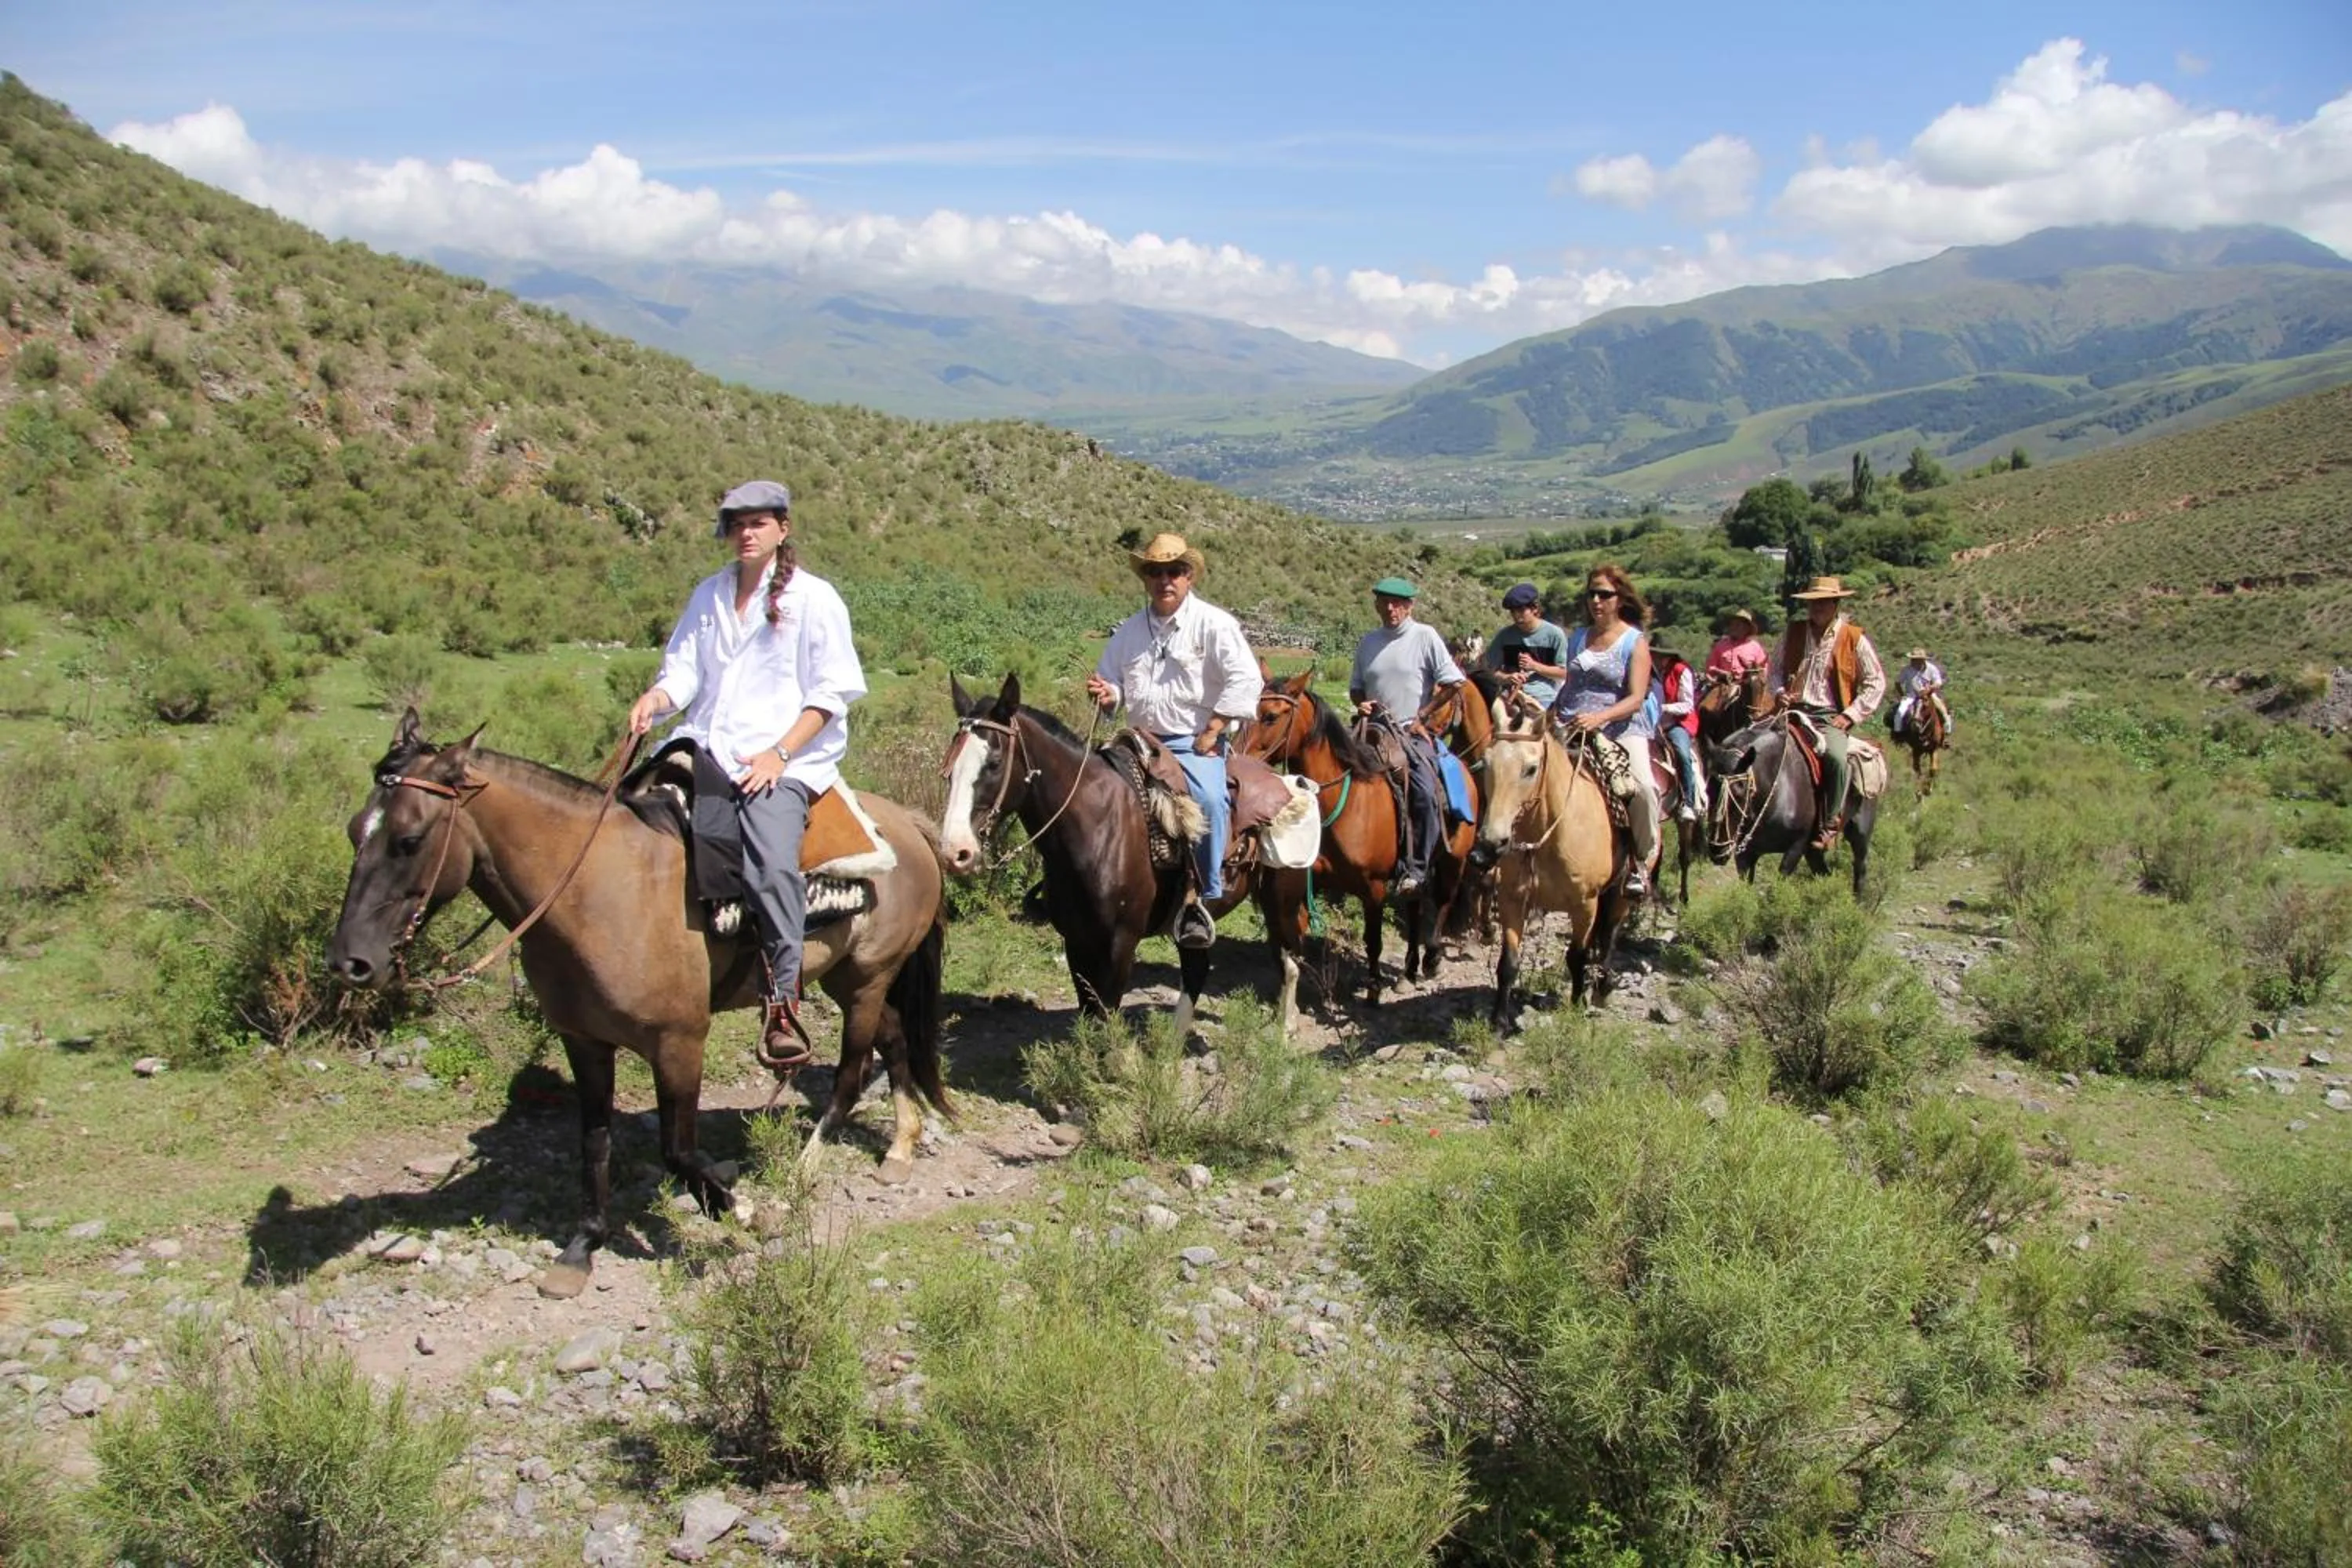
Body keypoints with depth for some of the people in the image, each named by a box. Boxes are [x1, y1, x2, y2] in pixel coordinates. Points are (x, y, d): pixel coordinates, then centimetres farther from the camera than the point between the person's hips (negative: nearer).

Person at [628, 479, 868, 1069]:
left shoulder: (814, 598, 3)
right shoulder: (708, 595, 18)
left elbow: (830, 693, -2)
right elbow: (683, 671, 14)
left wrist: (779, 754, -13)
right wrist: (654, 699, -10)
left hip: (784, 760, -5)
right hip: (705, 748, 6)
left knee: (772, 863, -28)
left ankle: (783, 1005, -20)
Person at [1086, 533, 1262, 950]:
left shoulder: (1214, 623, -4)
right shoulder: (1130, 630, 12)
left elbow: (1245, 679, -12)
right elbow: (1113, 679, 22)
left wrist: (1212, 732, -15)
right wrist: (1108, 692, -4)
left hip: (1194, 743, -6)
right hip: (1141, 740, 6)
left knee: (1209, 800, -32)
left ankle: (1199, 898, -23)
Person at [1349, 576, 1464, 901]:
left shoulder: (1425, 636, 0)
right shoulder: (1369, 641, 13)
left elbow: (1452, 684, -3)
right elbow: (1355, 688, 23)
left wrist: (1423, 717, -8)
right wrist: (1361, 703, 1)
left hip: (1414, 733, -5)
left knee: (1424, 793, -24)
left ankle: (1416, 867, -13)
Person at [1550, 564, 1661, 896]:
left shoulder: (1635, 641, 1)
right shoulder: (1579, 637, 17)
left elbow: (1635, 699, -9)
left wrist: (1600, 717, -26)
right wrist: (1552, 715, 11)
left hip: (1620, 729, -4)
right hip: (1571, 728, 5)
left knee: (1643, 787, -29)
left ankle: (1641, 862, -8)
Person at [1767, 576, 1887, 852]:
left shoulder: (1855, 639, 5)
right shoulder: (1793, 632, 14)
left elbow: (1876, 682, 6)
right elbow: (1776, 667, 26)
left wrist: (1850, 716, -4)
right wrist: (1780, 692, 4)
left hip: (1831, 717, -3)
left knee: (1837, 759, -32)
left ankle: (1831, 827, -19)